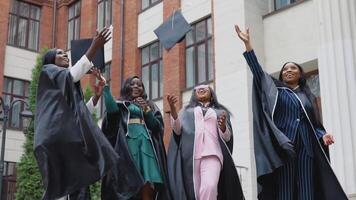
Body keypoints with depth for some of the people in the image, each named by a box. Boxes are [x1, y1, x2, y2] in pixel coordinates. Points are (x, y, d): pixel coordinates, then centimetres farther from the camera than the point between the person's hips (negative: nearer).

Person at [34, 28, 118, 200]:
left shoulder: (68, 84, 34)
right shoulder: (47, 71, 10)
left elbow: (82, 110, 25)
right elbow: (72, 74, -11)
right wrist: (94, 47, -14)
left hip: (71, 135, 8)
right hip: (58, 135, -8)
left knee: (74, 184, -3)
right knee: (60, 185, -16)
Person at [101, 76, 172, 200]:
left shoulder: (150, 106, 26)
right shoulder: (120, 104, 18)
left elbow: (158, 126, 11)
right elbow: (112, 110, -7)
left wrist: (146, 110, -2)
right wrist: (105, 87, -7)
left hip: (146, 143, 2)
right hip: (128, 143, -2)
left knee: (148, 186, -12)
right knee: (128, 185, -16)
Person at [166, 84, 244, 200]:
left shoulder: (220, 112, 26)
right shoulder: (186, 111, 27)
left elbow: (227, 137, 12)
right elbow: (177, 130, 9)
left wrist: (223, 127, -11)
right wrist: (173, 109, -7)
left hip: (212, 154, -1)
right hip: (191, 155, 1)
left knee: (209, 188, -25)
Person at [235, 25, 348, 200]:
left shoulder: (308, 96, 22)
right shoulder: (276, 90, 14)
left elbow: (315, 123, 20)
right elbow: (257, 70, 4)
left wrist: (323, 135, -3)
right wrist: (247, 43, -5)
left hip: (306, 147, 3)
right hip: (283, 145, -3)